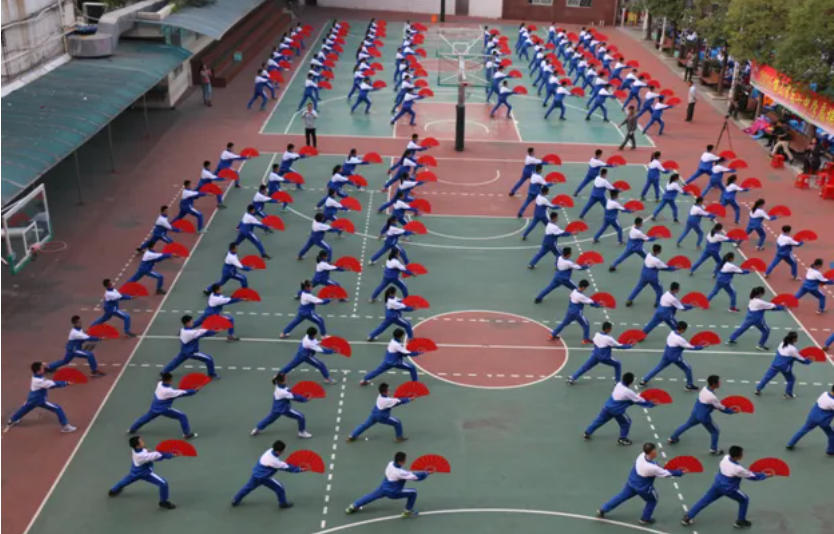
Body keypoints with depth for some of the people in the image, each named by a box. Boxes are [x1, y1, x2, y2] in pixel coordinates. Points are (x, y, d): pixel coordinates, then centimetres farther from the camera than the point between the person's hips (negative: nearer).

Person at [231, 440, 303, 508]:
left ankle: (235, 501, 40)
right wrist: (299, 469, -17)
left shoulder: (270, 451, -10)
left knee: (248, 487, 27)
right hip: (263, 477, -8)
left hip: (255, 473, 8)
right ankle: (283, 503, 22)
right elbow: (286, 467, -23)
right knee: (279, 488, 6)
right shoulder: (273, 461, -33)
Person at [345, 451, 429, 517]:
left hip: (383, 488, 7)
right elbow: (416, 476, -25)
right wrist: (426, 473, -13)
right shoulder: (400, 472, -30)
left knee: (371, 496, 29)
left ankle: (353, 506, 34)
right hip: (393, 493, -7)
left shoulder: (390, 464, -10)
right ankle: (408, 511, 12)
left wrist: (410, 472, 2)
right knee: (413, 492, -1)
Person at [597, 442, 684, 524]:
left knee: (622, 496, 24)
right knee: (652, 500, 25)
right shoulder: (652, 468, -36)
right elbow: (667, 473, -23)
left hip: (631, 482, 6)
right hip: (643, 489, -6)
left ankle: (603, 510, 30)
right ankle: (645, 519, 40)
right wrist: (680, 472, -11)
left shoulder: (642, 455, -18)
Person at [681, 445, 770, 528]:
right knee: (744, 500, 19)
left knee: (704, 501, 15)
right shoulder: (738, 469, -28)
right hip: (728, 489, -6)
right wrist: (765, 475, -1)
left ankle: (687, 517, 15)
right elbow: (752, 476, -14)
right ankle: (740, 521, 29)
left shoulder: (725, 458, -11)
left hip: (717, 484, 6)